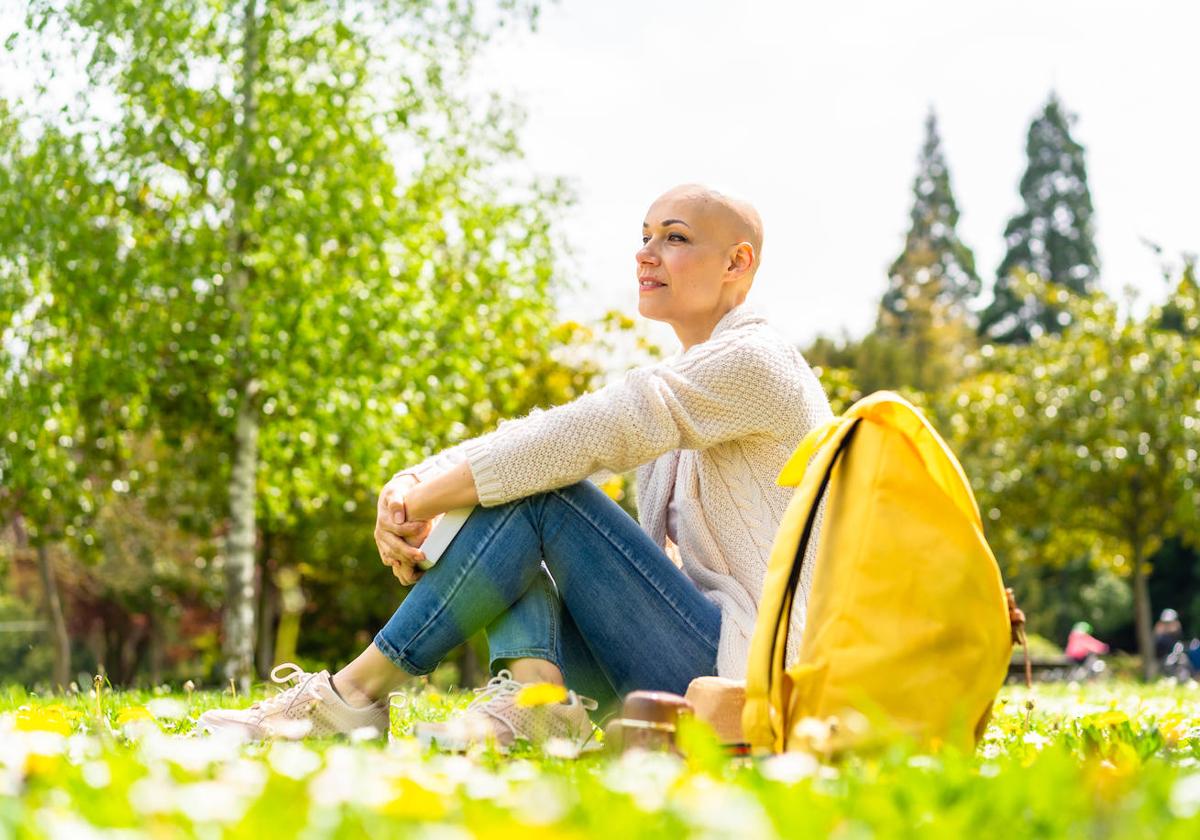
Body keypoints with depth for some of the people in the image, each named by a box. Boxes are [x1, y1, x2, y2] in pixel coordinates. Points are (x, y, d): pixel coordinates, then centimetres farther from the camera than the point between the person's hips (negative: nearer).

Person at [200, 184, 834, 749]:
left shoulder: (754, 361, -10)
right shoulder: (669, 384, 19)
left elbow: (576, 438, -20)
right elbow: (532, 442, 6)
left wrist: (420, 501, -18)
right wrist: (407, 486, -12)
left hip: (750, 671, -8)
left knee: (540, 493, -20)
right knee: (515, 481, 0)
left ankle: (353, 693, -16)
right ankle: (532, 690, -19)